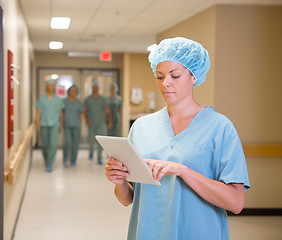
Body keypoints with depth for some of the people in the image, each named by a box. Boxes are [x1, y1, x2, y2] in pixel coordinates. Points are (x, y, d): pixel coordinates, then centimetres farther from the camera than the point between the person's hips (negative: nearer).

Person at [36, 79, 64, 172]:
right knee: (45, 145, 8)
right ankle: (46, 159, 38)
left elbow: (61, 113, 12)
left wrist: (61, 125, 14)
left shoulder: (58, 100, 4)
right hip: (44, 125, 0)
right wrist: (38, 125, -10)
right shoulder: (41, 99, 1)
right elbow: (38, 112, -1)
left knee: (53, 144, -15)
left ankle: (49, 165, -12)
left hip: (54, 125, 0)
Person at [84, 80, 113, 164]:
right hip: (91, 124, 0)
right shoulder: (87, 99, 0)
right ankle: (91, 151, 37)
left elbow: (108, 111, -1)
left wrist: (110, 122, -13)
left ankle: (99, 158, -11)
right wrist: (87, 120, -20)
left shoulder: (103, 99, 1)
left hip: (100, 123, 0)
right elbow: (84, 111, -3)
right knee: (91, 142, 4)